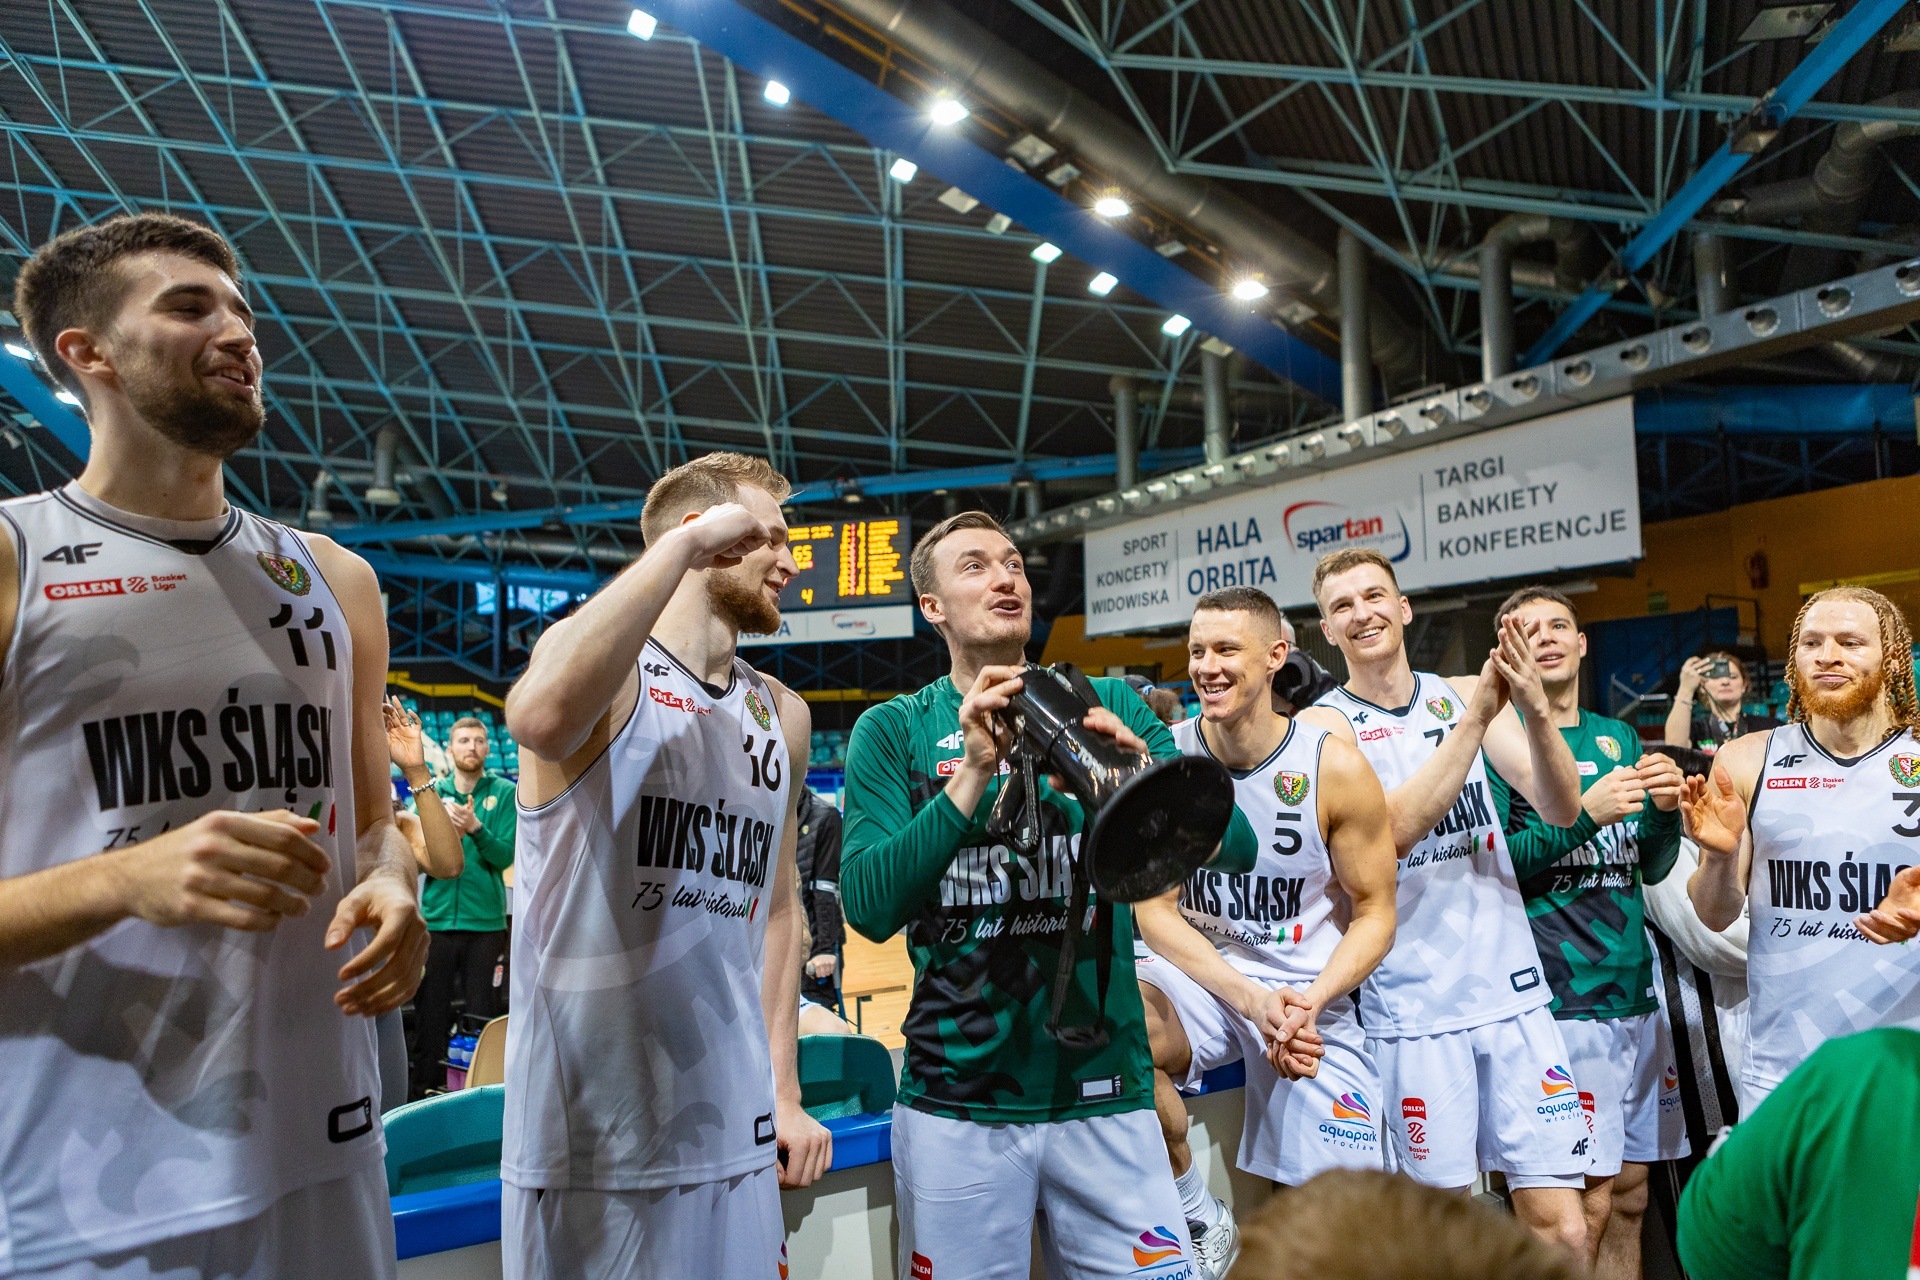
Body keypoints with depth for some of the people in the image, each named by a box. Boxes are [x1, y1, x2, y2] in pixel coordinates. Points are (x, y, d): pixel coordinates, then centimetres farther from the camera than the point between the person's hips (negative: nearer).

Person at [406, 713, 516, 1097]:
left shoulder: (505, 793, 1)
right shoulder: (431, 791, 8)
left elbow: (505, 855, -8)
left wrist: (475, 828, -24)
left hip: (485, 922, -2)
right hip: (435, 918, 2)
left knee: (484, 1015, 5)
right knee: (430, 1012, 9)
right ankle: (425, 1089, 21)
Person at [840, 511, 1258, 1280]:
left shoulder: (1109, 706, 4)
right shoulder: (893, 732, -1)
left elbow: (1235, 847, -5)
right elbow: (870, 908, -13)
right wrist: (976, 769, -22)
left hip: (1104, 1093, 1)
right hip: (956, 1102, -1)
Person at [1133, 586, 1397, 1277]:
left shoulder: (1338, 768, -8)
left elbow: (1374, 913, -2)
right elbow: (1155, 909, -6)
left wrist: (1309, 1000, -18)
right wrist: (1251, 999, -18)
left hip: (1310, 994, 0)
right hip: (1197, 976, 0)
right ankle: (1202, 1225, -8)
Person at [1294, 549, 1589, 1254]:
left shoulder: (1462, 693, 7)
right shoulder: (1323, 725, -4)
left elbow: (1561, 808, -3)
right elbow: (1392, 828, -19)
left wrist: (1535, 706, -20)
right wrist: (1476, 717, -23)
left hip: (1512, 990, 3)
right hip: (1412, 1005, -3)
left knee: (1563, 1230, 4)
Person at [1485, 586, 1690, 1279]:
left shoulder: (1617, 737, 14)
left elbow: (1652, 868, 15)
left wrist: (1665, 809, -4)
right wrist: (1584, 813, -21)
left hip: (1634, 987, 6)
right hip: (1560, 994, -6)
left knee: (1629, 1195, 13)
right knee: (1586, 1204, -5)